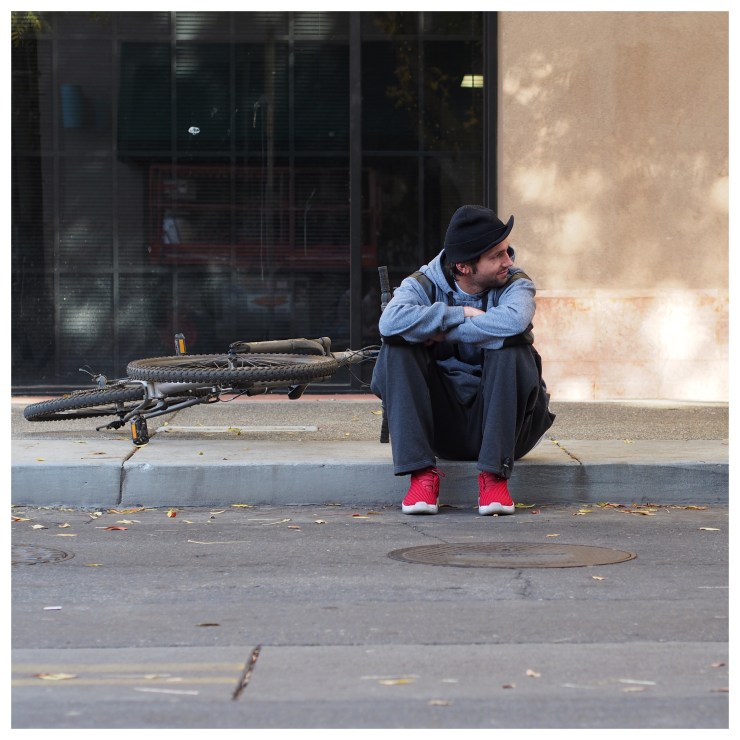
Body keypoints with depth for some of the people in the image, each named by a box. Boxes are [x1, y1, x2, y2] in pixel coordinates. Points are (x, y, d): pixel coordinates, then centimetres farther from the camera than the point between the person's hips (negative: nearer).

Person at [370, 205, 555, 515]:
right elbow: (391, 321, -26)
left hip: (498, 418, -1)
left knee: (512, 344, -27)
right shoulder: (424, 285, -3)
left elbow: (514, 320, -31)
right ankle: (422, 474, -23)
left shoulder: (514, 283, -5)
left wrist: (442, 331, -23)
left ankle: (495, 474, -24)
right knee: (397, 346, -19)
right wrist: (460, 314, -22)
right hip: (441, 424, 1)